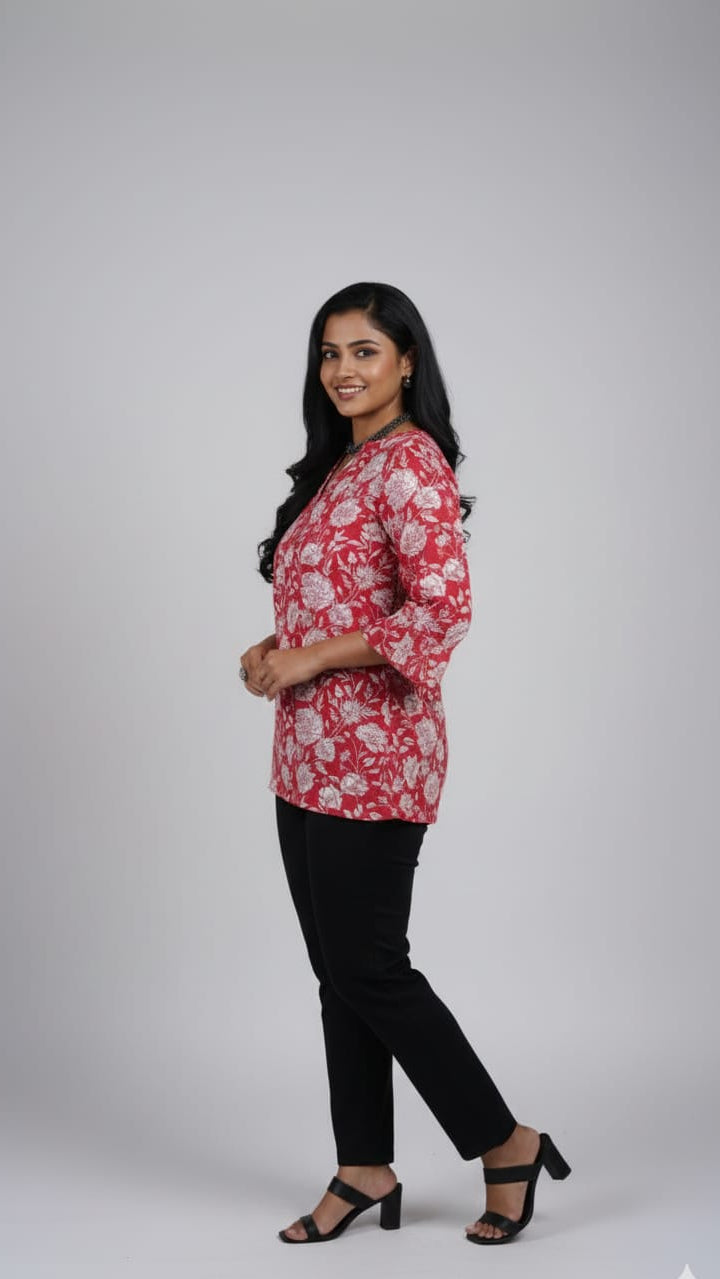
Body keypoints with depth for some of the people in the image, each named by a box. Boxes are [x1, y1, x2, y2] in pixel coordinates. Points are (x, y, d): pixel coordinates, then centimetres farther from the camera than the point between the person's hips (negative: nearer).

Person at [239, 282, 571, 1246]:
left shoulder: (410, 462, -13)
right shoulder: (338, 465, 15)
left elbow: (443, 612, -23)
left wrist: (310, 657, -18)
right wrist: (276, 651, 5)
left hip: (371, 753, -9)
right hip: (312, 753, 9)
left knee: (370, 968, -3)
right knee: (339, 969, 12)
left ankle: (507, 1144, 13)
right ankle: (365, 1168, 23)